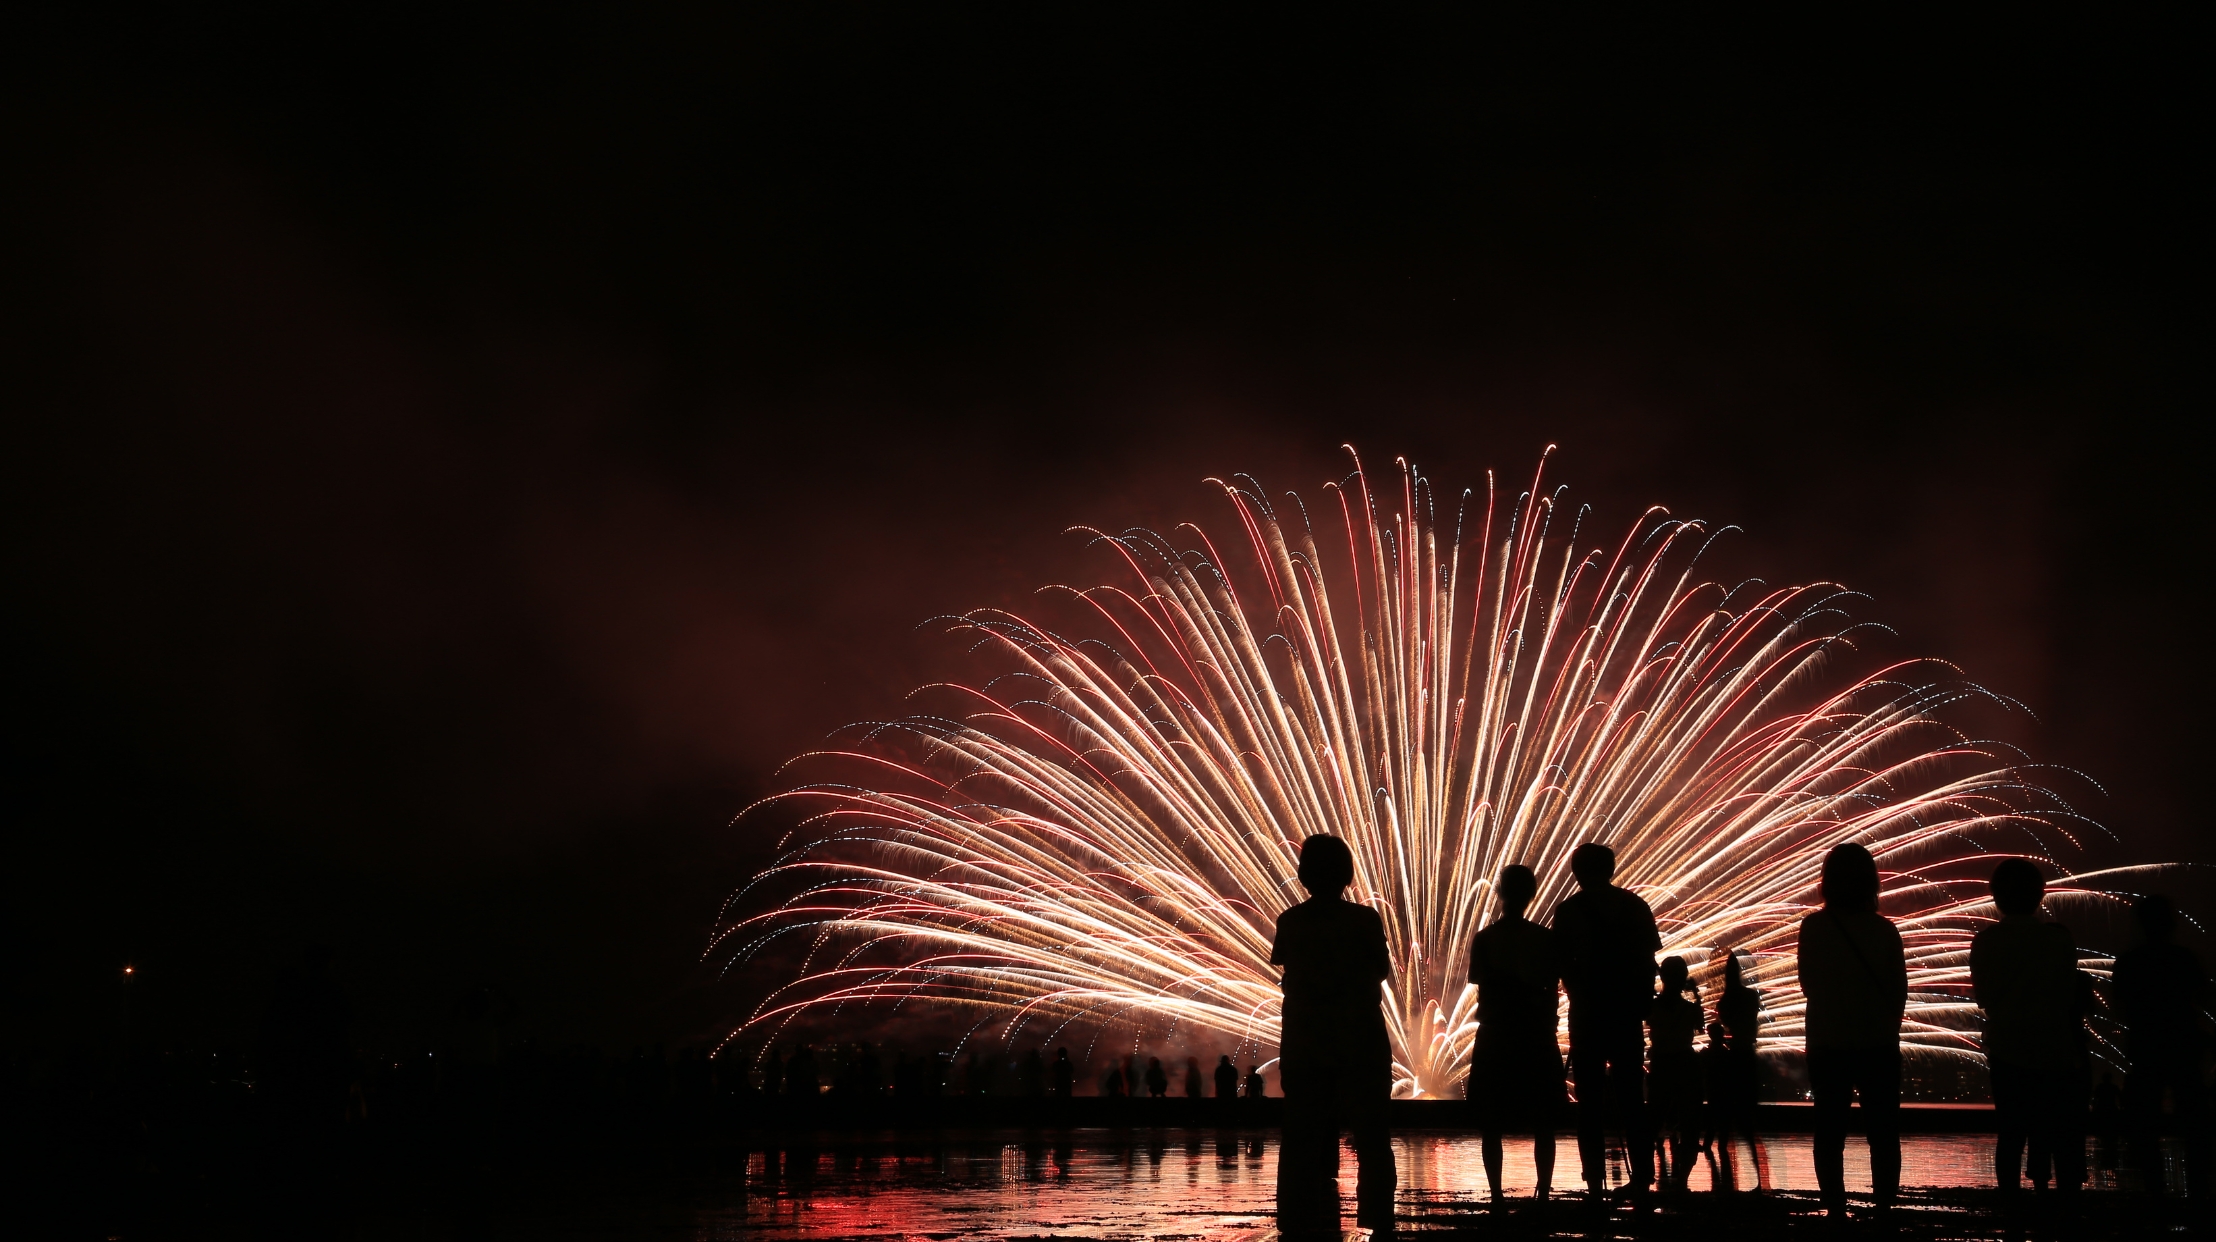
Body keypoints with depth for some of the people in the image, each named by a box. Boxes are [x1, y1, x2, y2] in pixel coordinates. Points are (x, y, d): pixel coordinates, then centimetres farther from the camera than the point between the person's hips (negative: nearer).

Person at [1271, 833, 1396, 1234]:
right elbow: (1382, 970, 5)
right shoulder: (1365, 920, -8)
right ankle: (1377, 1220, -4)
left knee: (1302, 1140, 6)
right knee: (1371, 1139, 3)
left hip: (1303, 1046, 2)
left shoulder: (1290, 922, -2)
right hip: (1361, 1044, -2)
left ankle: (1299, 1221, 2)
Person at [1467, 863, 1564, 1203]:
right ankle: (1543, 1194, 2)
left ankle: (1497, 1196, 1)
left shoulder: (1484, 939, -4)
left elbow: (1482, 990, -6)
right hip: (1536, 1038, 1)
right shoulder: (1546, 939, -3)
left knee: (1492, 1125, 6)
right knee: (1542, 1124, 9)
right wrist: (1546, 1029, 8)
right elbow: (1552, 993, -1)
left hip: (1495, 1040, -1)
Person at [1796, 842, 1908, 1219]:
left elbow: (1808, 984, 4)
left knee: (1830, 1134, 10)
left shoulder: (1812, 928, -9)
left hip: (1827, 1046, 1)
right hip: (1878, 1045, 0)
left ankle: (1836, 1211, 9)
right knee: (1882, 1133, 10)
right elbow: (1899, 990, -2)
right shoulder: (1884, 930, -10)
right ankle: (1884, 1209, 8)